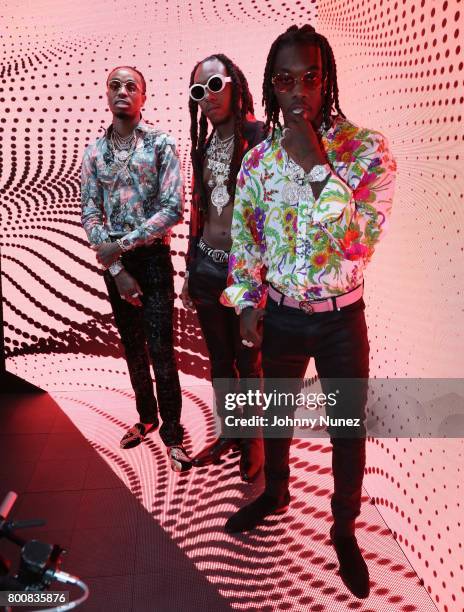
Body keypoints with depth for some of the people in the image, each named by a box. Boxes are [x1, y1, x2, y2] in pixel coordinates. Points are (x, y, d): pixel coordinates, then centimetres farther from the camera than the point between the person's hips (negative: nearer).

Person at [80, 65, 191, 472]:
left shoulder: (162, 144, -5)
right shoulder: (94, 152, 6)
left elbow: (173, 209, -13)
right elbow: (90, 215, 1)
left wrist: (121, 244, -14)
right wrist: (117, 270, -9)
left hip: (152, 257, -4)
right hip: (113, 262, 4)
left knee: (161, 350, -3)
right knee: (132, 345, 14)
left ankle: (172, 431, 13)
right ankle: (147, 416, 33)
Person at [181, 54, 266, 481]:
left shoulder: (261, 138, -9)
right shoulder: (205, 145, 12)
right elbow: (197, 210, 14)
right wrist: (191, 272, 15)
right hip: (208, 267, 6)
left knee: (248, 363, 9)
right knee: (219, 360, 18)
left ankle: (253, 441, 31)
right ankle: (229, 433, 38)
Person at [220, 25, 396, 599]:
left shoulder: (365, 148, -11)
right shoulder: (258, 158, -2)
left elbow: (360, 242, -22)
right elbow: (244, 236, 6)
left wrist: (317, 166, -26)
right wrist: (247, 303, 0)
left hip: (341, 319, -2)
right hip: (280, 315, 3)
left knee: (348, 428, 11)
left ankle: (344, 529, 37)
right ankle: (275, 492, 50)